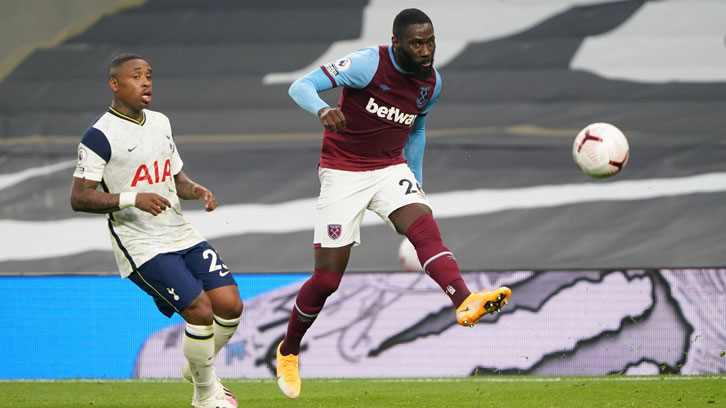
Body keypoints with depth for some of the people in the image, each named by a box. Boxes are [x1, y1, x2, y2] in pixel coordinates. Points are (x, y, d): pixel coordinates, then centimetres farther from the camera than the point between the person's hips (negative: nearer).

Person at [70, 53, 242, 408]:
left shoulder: (160, 123, 14)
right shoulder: (100, 135, -10)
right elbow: (79, 198, -14)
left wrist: (196, 190, 3)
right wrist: (132, 199, -25)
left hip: (181, 234, 7)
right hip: (141, 246, -7)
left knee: (230, 305, -4)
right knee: (200, 310, -18)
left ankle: (197, 367, 23)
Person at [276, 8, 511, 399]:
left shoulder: (431, 82, 2)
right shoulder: (368, 64, -17)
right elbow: (301, 86, -23)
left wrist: (415, 180, 20)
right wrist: (322, 110, -44)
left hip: (391, 169, 4)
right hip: (343, 172, -4)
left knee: (425, 229, -27)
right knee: (327, 278, -4)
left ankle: (465, 302, -48)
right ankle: (288, 351, 20)